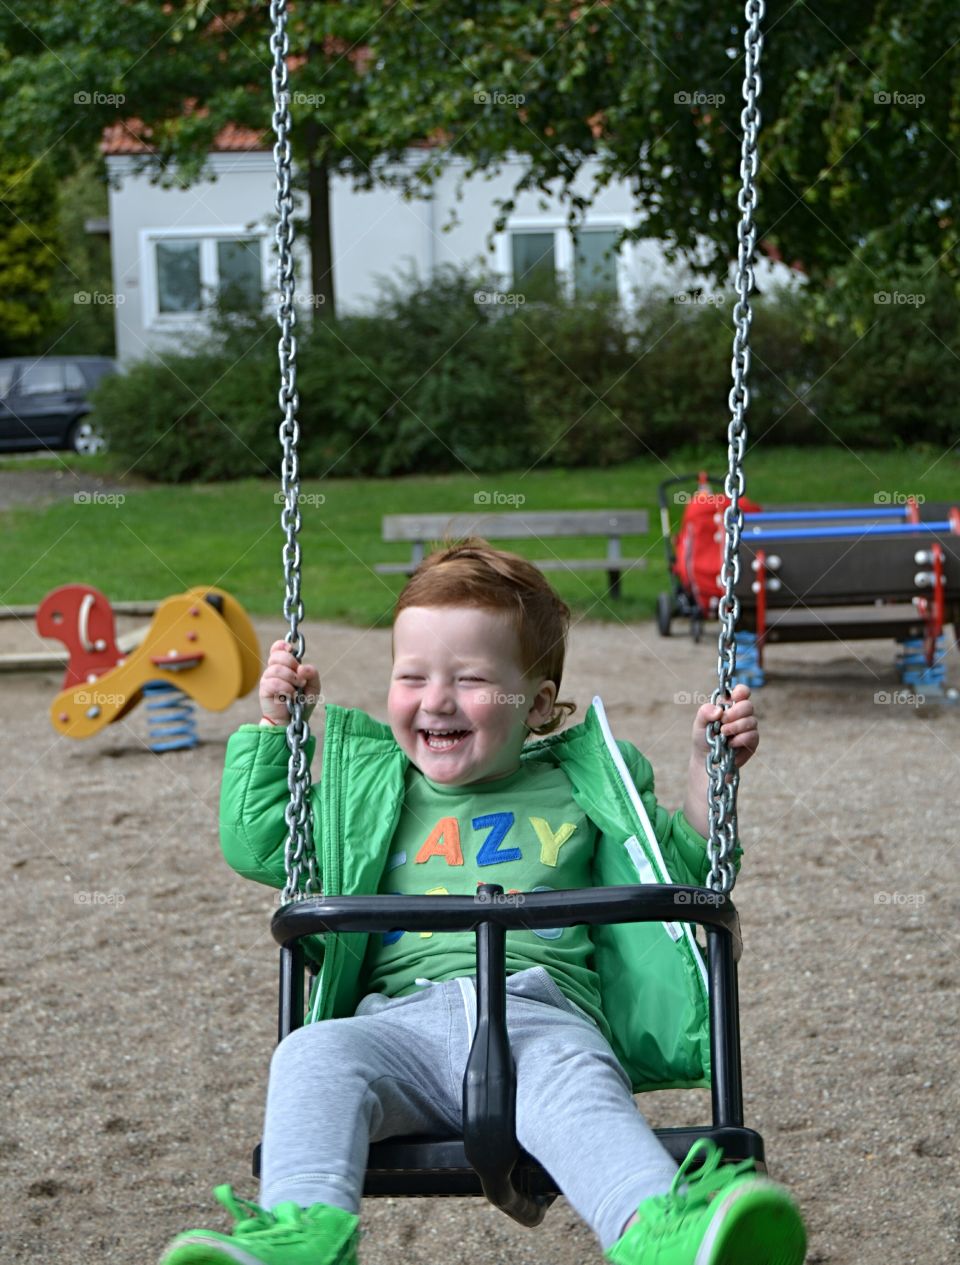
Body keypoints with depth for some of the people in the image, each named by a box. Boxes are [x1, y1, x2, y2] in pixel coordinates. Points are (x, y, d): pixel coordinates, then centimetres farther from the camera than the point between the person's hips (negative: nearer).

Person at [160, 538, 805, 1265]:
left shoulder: (578, 791, 24)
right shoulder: (372, 792, 28)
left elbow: (688, 875, 29)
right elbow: (256, 845, 30)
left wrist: (708, 771, 17)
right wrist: (274, 728, 24)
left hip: (544, 1013, -2)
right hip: (403, 1018, 2)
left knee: (572, 1080, -38)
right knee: (316, 1052, -31)